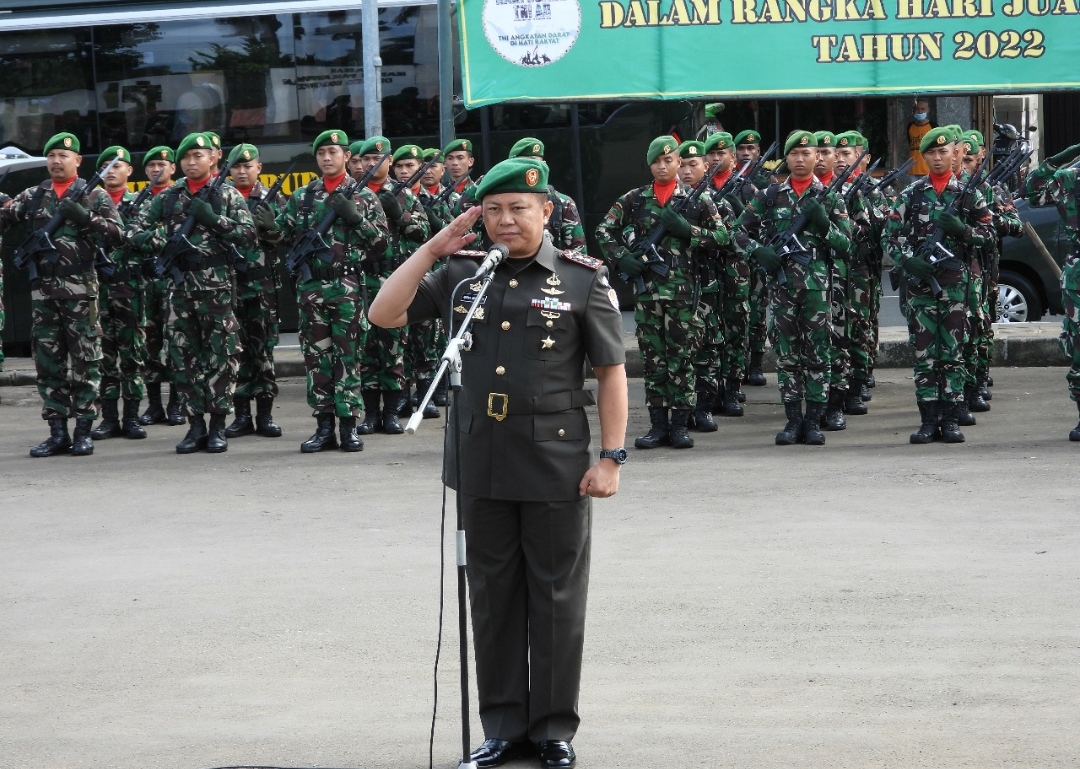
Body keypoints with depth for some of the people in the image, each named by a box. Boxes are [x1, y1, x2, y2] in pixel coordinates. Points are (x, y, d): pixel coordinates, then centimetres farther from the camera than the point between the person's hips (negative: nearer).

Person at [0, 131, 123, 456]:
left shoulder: (95, 196, 3)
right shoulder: (33, 197, 13)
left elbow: (116, 235, -6)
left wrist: (84, 216, -17)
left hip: (81, 289, -4)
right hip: (42, 290, 4)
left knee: (84, 361, -2)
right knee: (48, 362, 4)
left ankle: (83, 431, 3)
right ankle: (57, 432, 9)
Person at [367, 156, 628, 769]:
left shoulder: (582, 278, -2)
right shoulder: (463, 275, 7)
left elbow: (611, 372, -1)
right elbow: (384, 315, 3)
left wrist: (611, 457, -7)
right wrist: (432, 250, -2)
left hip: (557, 465, -3)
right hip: (482, 465, 3)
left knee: (556, 598, 4)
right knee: (493, 597, 10)